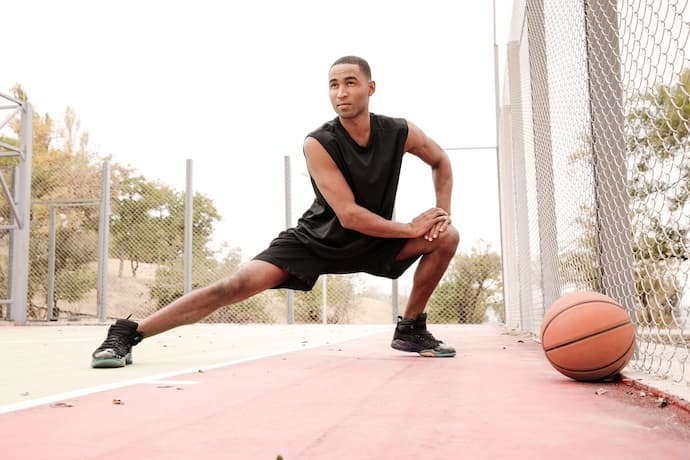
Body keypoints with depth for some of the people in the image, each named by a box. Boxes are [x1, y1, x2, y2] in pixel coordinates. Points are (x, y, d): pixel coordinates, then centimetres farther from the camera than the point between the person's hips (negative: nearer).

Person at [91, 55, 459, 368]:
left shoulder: (400, 132, -13)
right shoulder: (318, 144, -26)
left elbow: (441, 161, 9)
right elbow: (349, 215, -30)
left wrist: (442, 212, -4)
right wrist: (411, 228, -23)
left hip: (371, 241, 5)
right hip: (317, 239, -4)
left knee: (446, 237, -7)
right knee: (239, 284, -22)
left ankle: (411, 329, 8)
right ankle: (127, 333, -15)